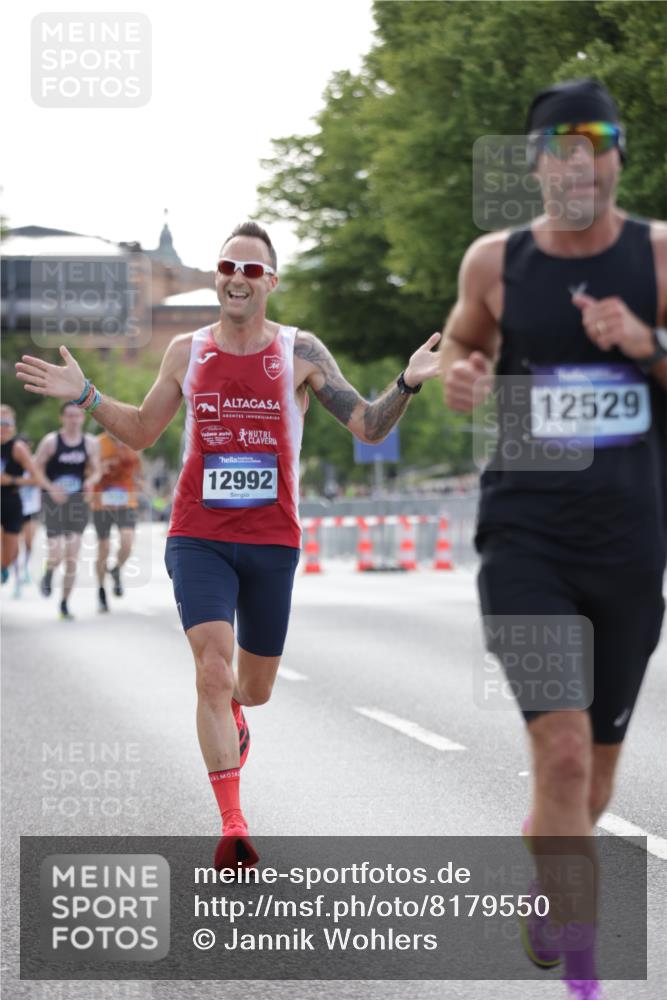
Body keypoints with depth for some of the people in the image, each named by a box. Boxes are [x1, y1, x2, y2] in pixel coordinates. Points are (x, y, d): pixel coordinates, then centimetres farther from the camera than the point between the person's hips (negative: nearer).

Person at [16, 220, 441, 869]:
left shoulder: (300, 352, 0)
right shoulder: (187, 352, 5)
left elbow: (369, 427, 0)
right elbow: (141, 432, 18)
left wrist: (407, 385, -16)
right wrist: (86, 397, 5)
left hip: (272, 541, 1)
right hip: (199, 539, -1)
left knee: (255, 688, 13)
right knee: (213, 666, -19)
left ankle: (230, 710, 53)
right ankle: (232, 824, -17)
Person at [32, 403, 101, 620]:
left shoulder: (90, 443, 5)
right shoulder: (51, 441, -5)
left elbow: (96, 471, 12)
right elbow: (35, 469, -3)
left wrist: (90, 481, -11)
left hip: (78, 502, 3)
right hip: (54, 503, -3)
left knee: (72, 557, 0)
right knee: (56, 555, -12)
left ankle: (65, 604, 12)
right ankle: (49, 573, 26)